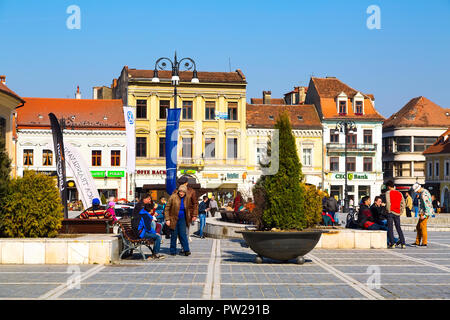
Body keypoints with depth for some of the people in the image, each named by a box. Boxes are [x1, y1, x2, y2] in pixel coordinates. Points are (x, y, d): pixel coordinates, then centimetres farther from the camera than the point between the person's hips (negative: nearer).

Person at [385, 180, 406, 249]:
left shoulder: (388, 192, -4)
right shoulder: (399, 193, 11)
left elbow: (388, 203, -15)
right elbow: (403, 204, 11)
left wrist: (388, 211, -5)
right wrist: (400, 212, 15)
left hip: (391, 212, -5)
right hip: (397, 213, 5)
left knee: (390, 228, -1)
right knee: (399, 228, 10)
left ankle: (392, 244, -6)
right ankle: (403, 244, 5)